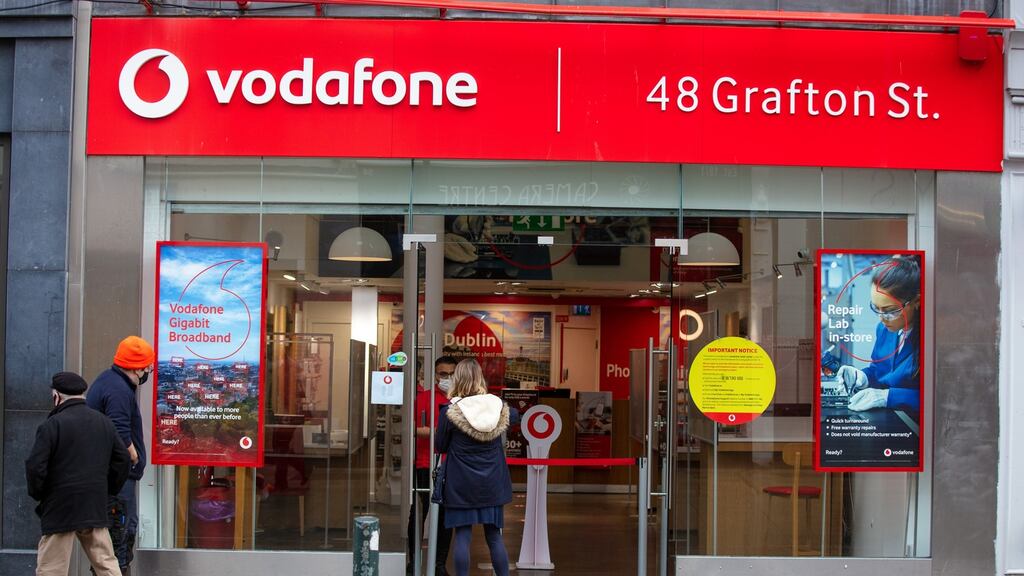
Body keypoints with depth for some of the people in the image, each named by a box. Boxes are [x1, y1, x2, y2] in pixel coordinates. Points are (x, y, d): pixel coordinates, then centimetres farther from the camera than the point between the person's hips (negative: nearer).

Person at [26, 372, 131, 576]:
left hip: (60, 508, -5)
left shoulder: (52, 425, -10)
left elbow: (35, 467, -14)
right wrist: (108, 490, 18)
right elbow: (122, 459, 11)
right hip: (96, 509, 5)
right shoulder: (104, 423, 9)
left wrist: (37, 494, 2)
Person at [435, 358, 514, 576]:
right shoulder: (498, 406, -3)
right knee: (494, 536, 10)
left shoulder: (450, 411, -12)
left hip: (461, 484, -3)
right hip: (491, 484, 3)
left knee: (463, 535, 3)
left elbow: (440, 446, -2)